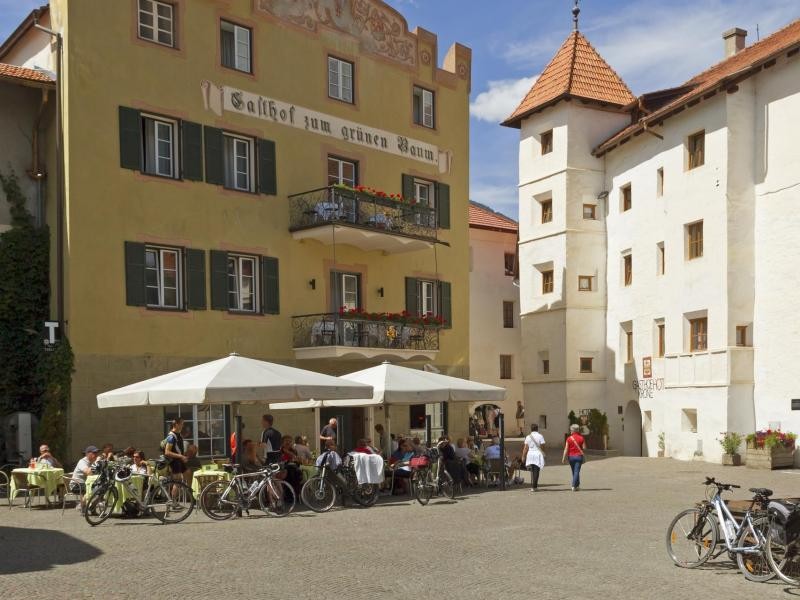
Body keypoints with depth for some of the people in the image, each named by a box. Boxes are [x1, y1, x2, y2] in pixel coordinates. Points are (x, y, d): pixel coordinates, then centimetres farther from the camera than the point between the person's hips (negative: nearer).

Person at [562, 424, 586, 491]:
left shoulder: (569, 438, -4)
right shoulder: (581, 438, -3)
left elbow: (566, 449, -7)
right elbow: (584, 448, -4)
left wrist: (564, 458, -4)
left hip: (571, 456, 1)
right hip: (579, 456, -1)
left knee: (574, 471, 15)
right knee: (577, 471, -2)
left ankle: (577, 485, 25)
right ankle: (574, 486, -14)